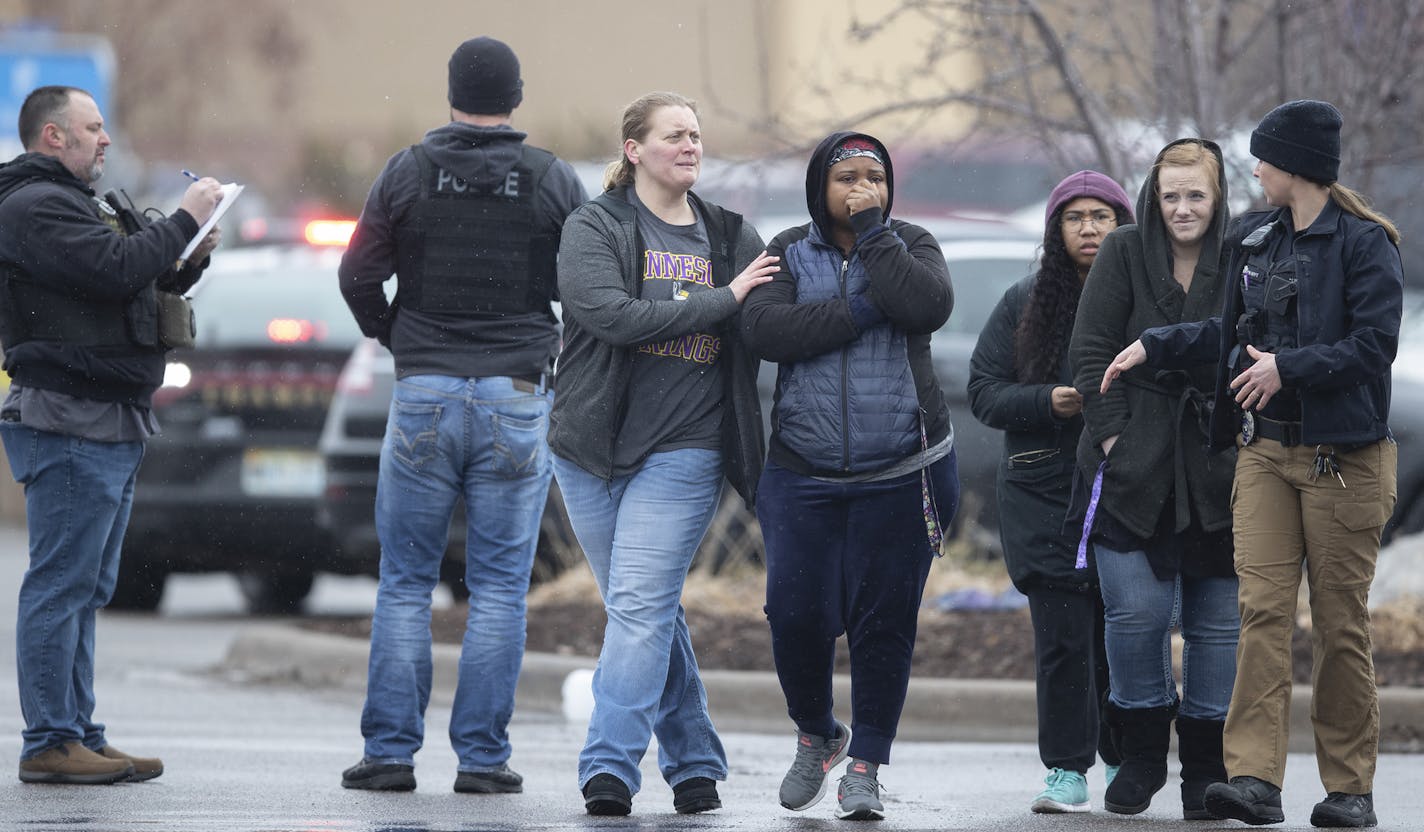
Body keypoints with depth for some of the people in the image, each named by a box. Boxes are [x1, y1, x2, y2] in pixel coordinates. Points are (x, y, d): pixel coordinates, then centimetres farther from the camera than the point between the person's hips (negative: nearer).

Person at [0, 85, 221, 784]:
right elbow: (116, 270, -22)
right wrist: (185, 222, -11)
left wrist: (189, 258, 9)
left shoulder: (70, 204, 24)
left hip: (110, 425, 11)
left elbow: (139, 288, 26)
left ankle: (79, 735, 14)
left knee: (85, 589, 11)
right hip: (69, 424, -11)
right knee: (61, 584, -10)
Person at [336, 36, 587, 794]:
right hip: (519, 400, 0)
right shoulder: (554, 182, 0)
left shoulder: (406, 173, 0)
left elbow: (359, 276, 1)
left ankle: (390, 750, 2)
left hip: (423, 394, 0)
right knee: (499, 586, 3)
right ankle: (482, 754, 0)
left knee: (405, 581, 6)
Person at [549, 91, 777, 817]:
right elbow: (610, 312, -15)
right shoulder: (593, 227, 1)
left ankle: (610, 766, -16)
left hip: (683, 451, 0)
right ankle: (693, 758, 18)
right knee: (650, 612, 7)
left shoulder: (733, 239, 11)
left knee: (639, 606, -12)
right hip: (595, 449, 0)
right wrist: (720, 302, -14)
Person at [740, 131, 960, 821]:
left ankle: (865, 766, 8)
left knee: (885, 619, -1)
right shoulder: (788, 253, 7)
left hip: (900, 474, -1)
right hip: (802, 473, 1)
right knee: (796, 612, -3)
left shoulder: (908, 246, 6)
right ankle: (816, 735, 23)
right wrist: (860, 310, -16)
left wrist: (873, 232, -12)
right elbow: (764, 327, -12)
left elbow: (929, 307, -16)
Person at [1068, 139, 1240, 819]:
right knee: (1135, 615, -6)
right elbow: (1091, 348, 1)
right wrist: (1113, 430, -7)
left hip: (1216, 474, 1)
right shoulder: (1125, 254, 2)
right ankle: (1141, 756, 11)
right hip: (1133, 468, 0)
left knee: (1217, 623, 3)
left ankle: (1205, 771, 12)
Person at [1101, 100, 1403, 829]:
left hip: (1341, 459, -5)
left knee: (1340, 623, 0)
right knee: (1262, 609, -7)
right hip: (1264, 451, 5)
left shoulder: (1364, 243, -7)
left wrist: (1289, 366, -20)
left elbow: (1375, 345, -15)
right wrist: (1153, 347, 25)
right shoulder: (1254, 238, 13)